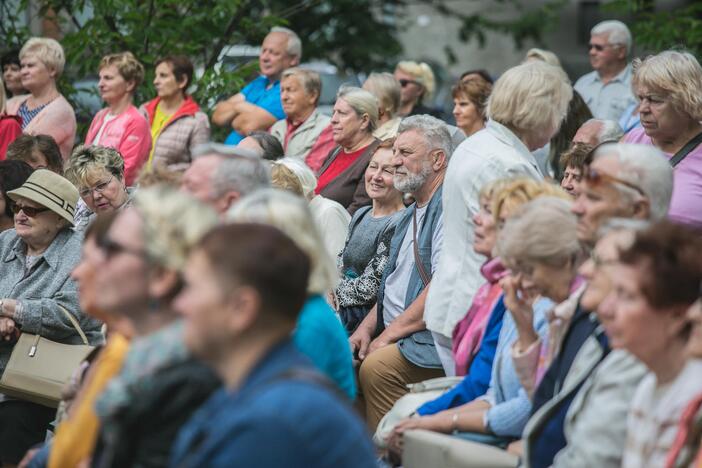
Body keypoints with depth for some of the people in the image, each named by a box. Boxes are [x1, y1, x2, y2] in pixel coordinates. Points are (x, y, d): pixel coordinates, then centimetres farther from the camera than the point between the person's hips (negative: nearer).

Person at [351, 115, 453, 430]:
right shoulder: (409, 217, 22)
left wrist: (388, 334, -14)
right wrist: (368, 327, 9)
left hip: (433, 339, -9)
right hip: (394, 334, 9)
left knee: (377, 367, -29)